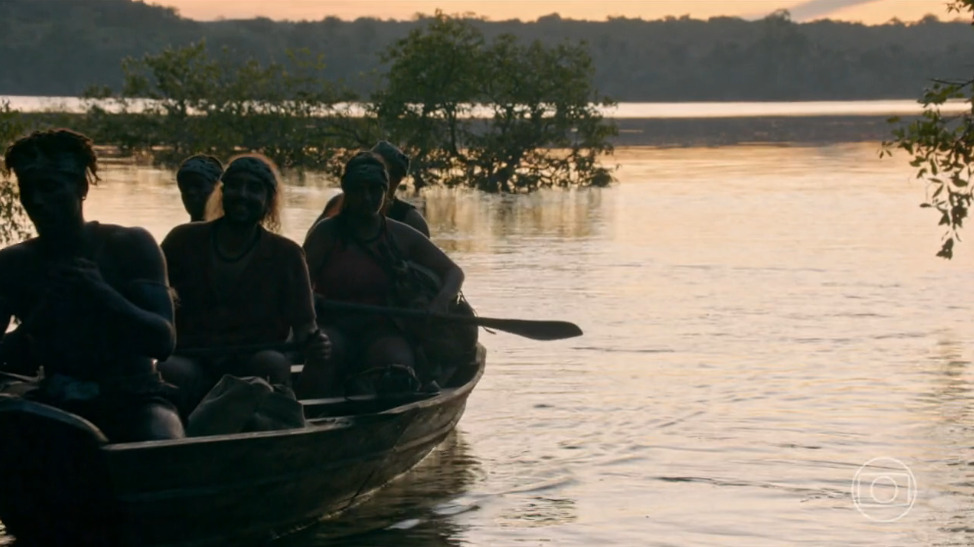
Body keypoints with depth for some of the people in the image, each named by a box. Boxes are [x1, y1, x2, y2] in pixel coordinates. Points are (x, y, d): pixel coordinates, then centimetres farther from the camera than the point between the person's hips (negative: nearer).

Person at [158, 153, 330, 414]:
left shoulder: (285, 254, 8)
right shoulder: (184, 241, 9)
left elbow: (302, 322, 3)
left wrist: (311, 341, -22)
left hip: (254, 364, 1)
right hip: (194, 361, 0)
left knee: (274, 363, -34)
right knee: (170, 371, -35)